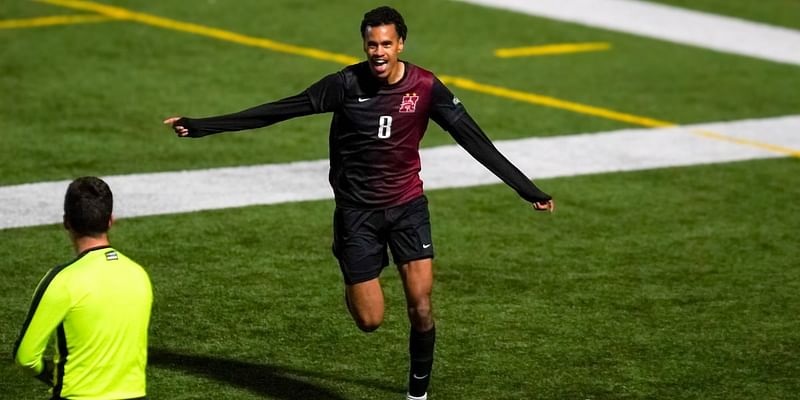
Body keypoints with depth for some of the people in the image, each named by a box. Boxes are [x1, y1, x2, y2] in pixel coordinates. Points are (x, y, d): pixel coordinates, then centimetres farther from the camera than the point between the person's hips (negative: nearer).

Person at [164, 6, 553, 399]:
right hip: (357, 209, -1)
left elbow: (475, 141, -5)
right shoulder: (347, 84, -13)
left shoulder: (425, 87, -9)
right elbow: (278, 110, -11)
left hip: (407, 204, 1)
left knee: (420, 309, -9)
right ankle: (353, 282, 34)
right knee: (369, 320, -3)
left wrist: (528, 190, -6)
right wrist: (199, 127, -13)